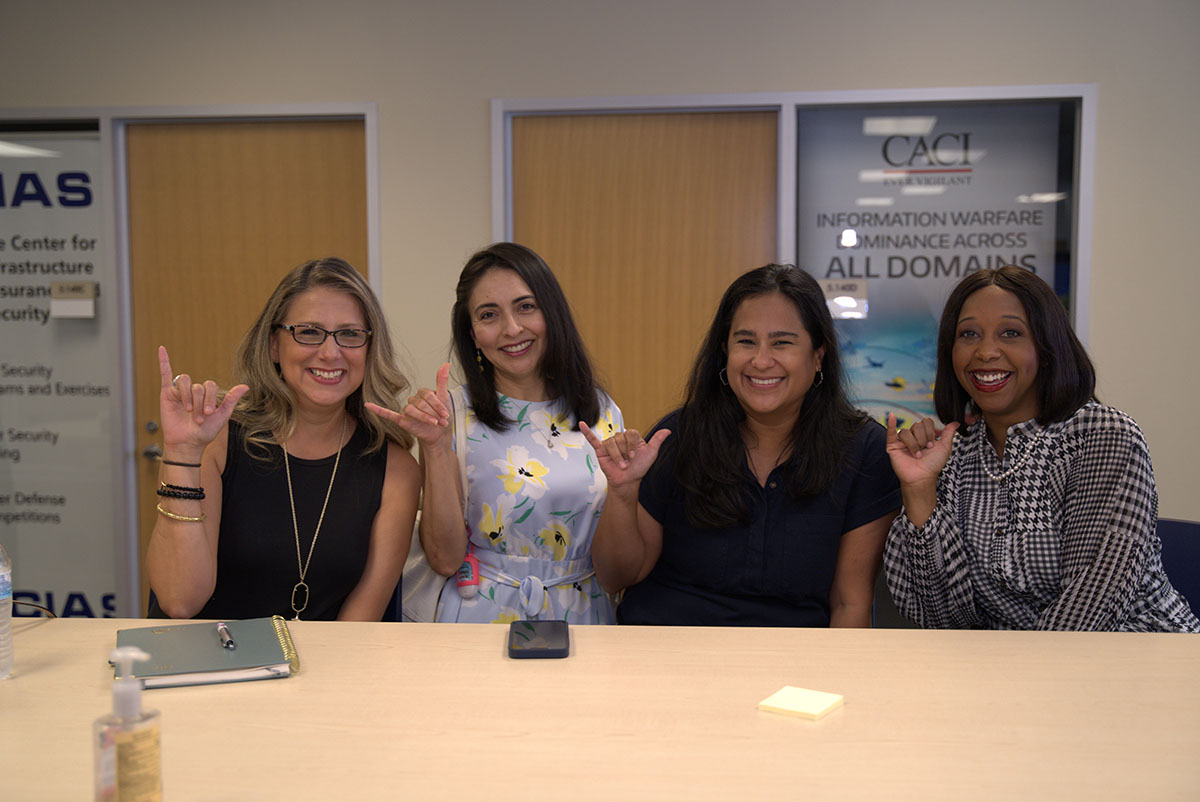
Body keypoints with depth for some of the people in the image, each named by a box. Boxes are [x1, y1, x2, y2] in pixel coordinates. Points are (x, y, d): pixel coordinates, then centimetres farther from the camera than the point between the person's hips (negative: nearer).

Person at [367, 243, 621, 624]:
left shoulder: (603, 412, 6)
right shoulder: (452, 412, -2)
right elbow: (445, 560, -7)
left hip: (585, 620, 4)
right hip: (485, 620, -3)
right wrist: (436, 448, -14)